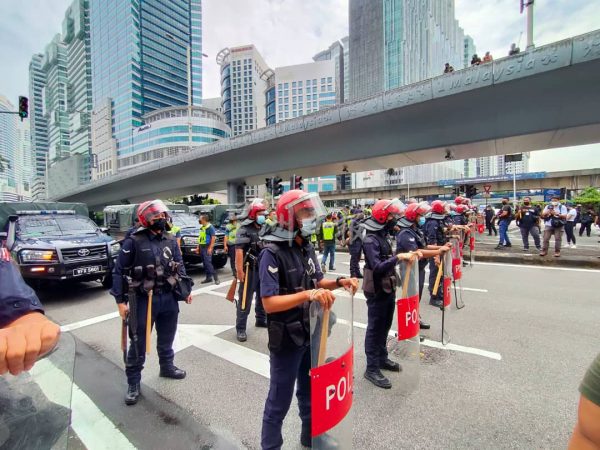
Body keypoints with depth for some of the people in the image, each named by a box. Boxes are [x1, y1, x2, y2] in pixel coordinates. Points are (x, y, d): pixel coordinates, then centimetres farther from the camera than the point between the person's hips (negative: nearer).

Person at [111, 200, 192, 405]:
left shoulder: (171, 241, 2)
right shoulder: (133, 242, -12)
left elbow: (180, 267, 9)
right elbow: (119, 272, -8)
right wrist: (121, 301, -10)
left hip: (169, 298, 4)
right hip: (143, 299, -4)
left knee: (166, 337, 20)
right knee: (138, 343, 8)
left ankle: (167, 366, 42)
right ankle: (133, 383, 26)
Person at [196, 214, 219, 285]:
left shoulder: (210, 227, -10)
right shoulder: (202, 227, 17)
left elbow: (213, 238, -16)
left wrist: (210, 248, -22)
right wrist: (198, 247, 18)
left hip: (207, 247, -9)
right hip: (202, 247, 9)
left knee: (208, 262, -14)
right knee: (205, 263, 10)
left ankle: (215, 277, -9)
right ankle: (208, 277, 17)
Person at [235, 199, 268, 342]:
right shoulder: (244, 230, -13)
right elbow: (239, 251, -20)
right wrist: (239, 270, -24)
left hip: (263, 268, 8)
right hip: (250, 269, -8)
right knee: (245, 299, -1)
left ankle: (261, 320, 37)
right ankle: (240, 328, 10)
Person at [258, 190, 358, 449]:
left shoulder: (307, 247, 2)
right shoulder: (272, 253, -22)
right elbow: (269, 303, -27)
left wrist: (338, 282, -8)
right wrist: (308, 294, -37)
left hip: (311, 334, 8)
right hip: (287, 339, -7)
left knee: (311, 393, 27)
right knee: (279, 401, 14)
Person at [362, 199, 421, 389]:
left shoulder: (383, 235, 9)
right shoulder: (370, 240, -20)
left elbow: (388, 261, 11)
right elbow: (377, 267, -28)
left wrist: (408, 255, 3)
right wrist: (398, 257, -32)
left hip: (388, 289, 9)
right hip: (377, 292, -9)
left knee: (385, 326, 21)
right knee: (375, 329, 3)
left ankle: (382, 358, 39)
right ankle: (372, 369, 17)